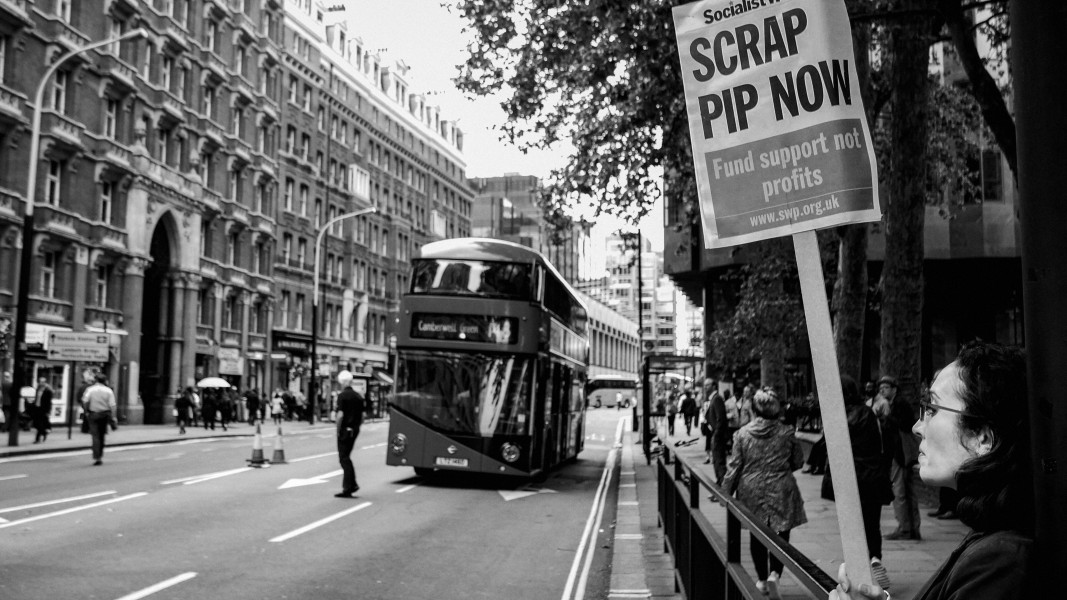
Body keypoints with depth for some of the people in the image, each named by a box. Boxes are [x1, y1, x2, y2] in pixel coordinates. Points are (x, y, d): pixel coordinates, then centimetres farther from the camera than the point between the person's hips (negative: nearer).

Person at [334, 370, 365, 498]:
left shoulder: (342, 396, -12)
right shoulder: (358, 396, 10)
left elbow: (340, 415, -18)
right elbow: (362, 416, 11)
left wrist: (338, 430, -10)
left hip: (345, 430, -7)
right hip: (355, 430, 7)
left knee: (344, 458, -1)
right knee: (346, 457, 17)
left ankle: (349, 487, -4)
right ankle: (348, 485, 15)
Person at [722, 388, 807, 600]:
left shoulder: (742, 434, -6)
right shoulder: (786, 433, -7)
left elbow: (734, 467, -3)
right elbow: (798, 461, 4)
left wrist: (726, 491, 6)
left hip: (752, 491, 2)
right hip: (781, 491, -1)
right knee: (781, 534, 6)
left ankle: (762, 579, 23)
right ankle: (774, 574, -14)